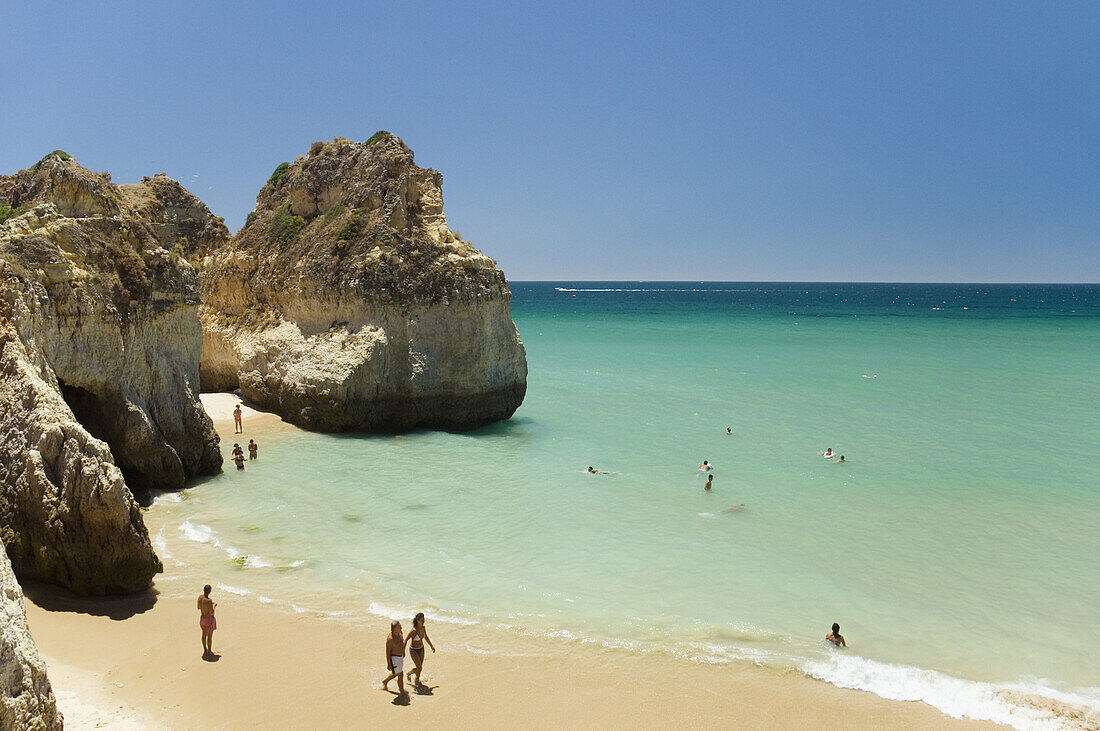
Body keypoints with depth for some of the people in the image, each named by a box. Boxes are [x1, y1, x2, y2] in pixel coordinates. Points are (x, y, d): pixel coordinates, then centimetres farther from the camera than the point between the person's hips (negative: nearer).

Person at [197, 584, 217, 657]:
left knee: (204, 634, 22)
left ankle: (205, 650, 36)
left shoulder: (200, 597, -7)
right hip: (209, 619, -7)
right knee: (210, 636, 10)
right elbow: (212, 613, -25)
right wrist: (214, 605, -8)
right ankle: (209, 651, 23)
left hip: (202, 618, 7)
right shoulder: (209, 601, -30)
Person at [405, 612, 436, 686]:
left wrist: (431, 646, 17)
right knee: (419, 668, -8)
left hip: (421, 649, 6)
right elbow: (406, 640, -20)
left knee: (420, 667, 12)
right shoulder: (414, 630, -30)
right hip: (413, 650, -6)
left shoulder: (423, 628, -9)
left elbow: (426, 637, 9)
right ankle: (409, 673, 22)